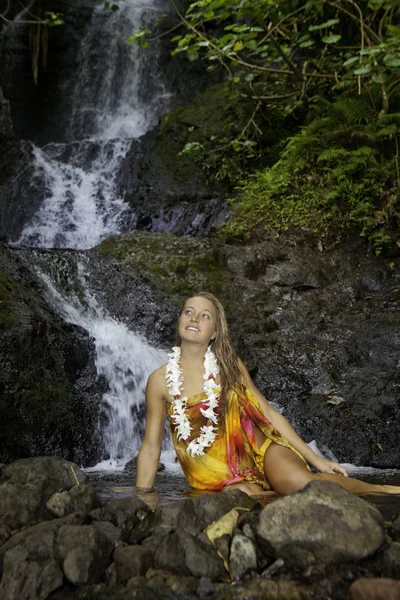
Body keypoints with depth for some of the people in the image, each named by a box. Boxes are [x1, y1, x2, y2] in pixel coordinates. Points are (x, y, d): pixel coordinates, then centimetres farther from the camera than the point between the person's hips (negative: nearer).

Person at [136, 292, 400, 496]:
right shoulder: (160, 380, 0)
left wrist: (315, 459, 3)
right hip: (221, 479, -1)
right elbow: (151, 447, 5)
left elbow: (270, 414, 7)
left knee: (301, 481, -30)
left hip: (260, 450, 1)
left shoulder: (229, 365, 4)